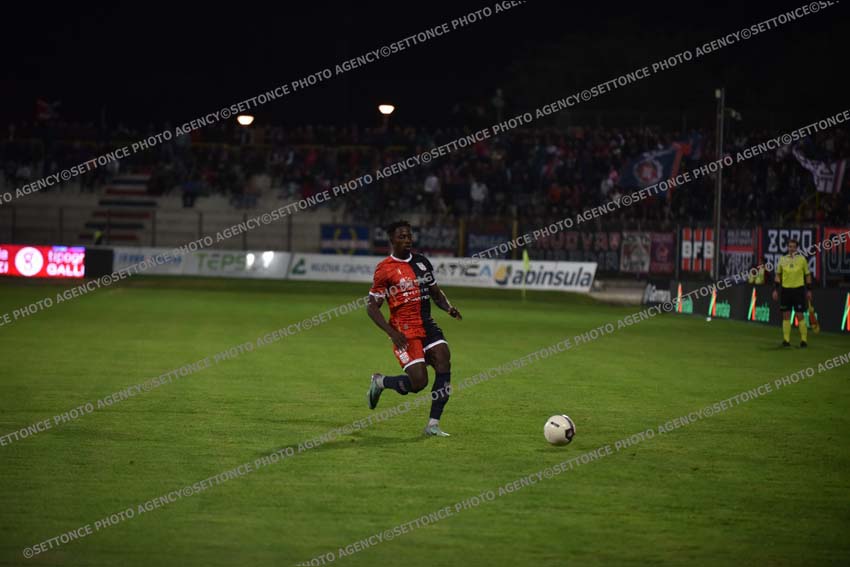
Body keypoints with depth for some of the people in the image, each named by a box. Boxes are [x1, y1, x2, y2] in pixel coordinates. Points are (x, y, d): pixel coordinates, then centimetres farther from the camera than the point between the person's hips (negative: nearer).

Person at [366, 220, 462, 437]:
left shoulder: (422, 262, 12)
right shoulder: (384, 269, -7)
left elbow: (436, 293, 22)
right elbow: (372, 307, -6)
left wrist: (448, 307, 0)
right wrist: (391, 332, -18)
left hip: (427, 325, 6)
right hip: (404, 330, -6)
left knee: (444, 362, -16)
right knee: (419, 382, -14)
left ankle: (433, 425, -8)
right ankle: (381, 382, 18)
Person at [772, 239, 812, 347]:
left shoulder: (802, 259, 0)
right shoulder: (782, 260, 5)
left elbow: (808, 275, 5)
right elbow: (778, 275, 12)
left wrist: (809, 290, 2)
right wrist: (775, 290, 6)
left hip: (798, 289, -2)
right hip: (786, 289, 2)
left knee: (800, 315, -3)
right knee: (786, 316, 4)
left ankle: (804, 340, 4)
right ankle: (786, 340, 11)